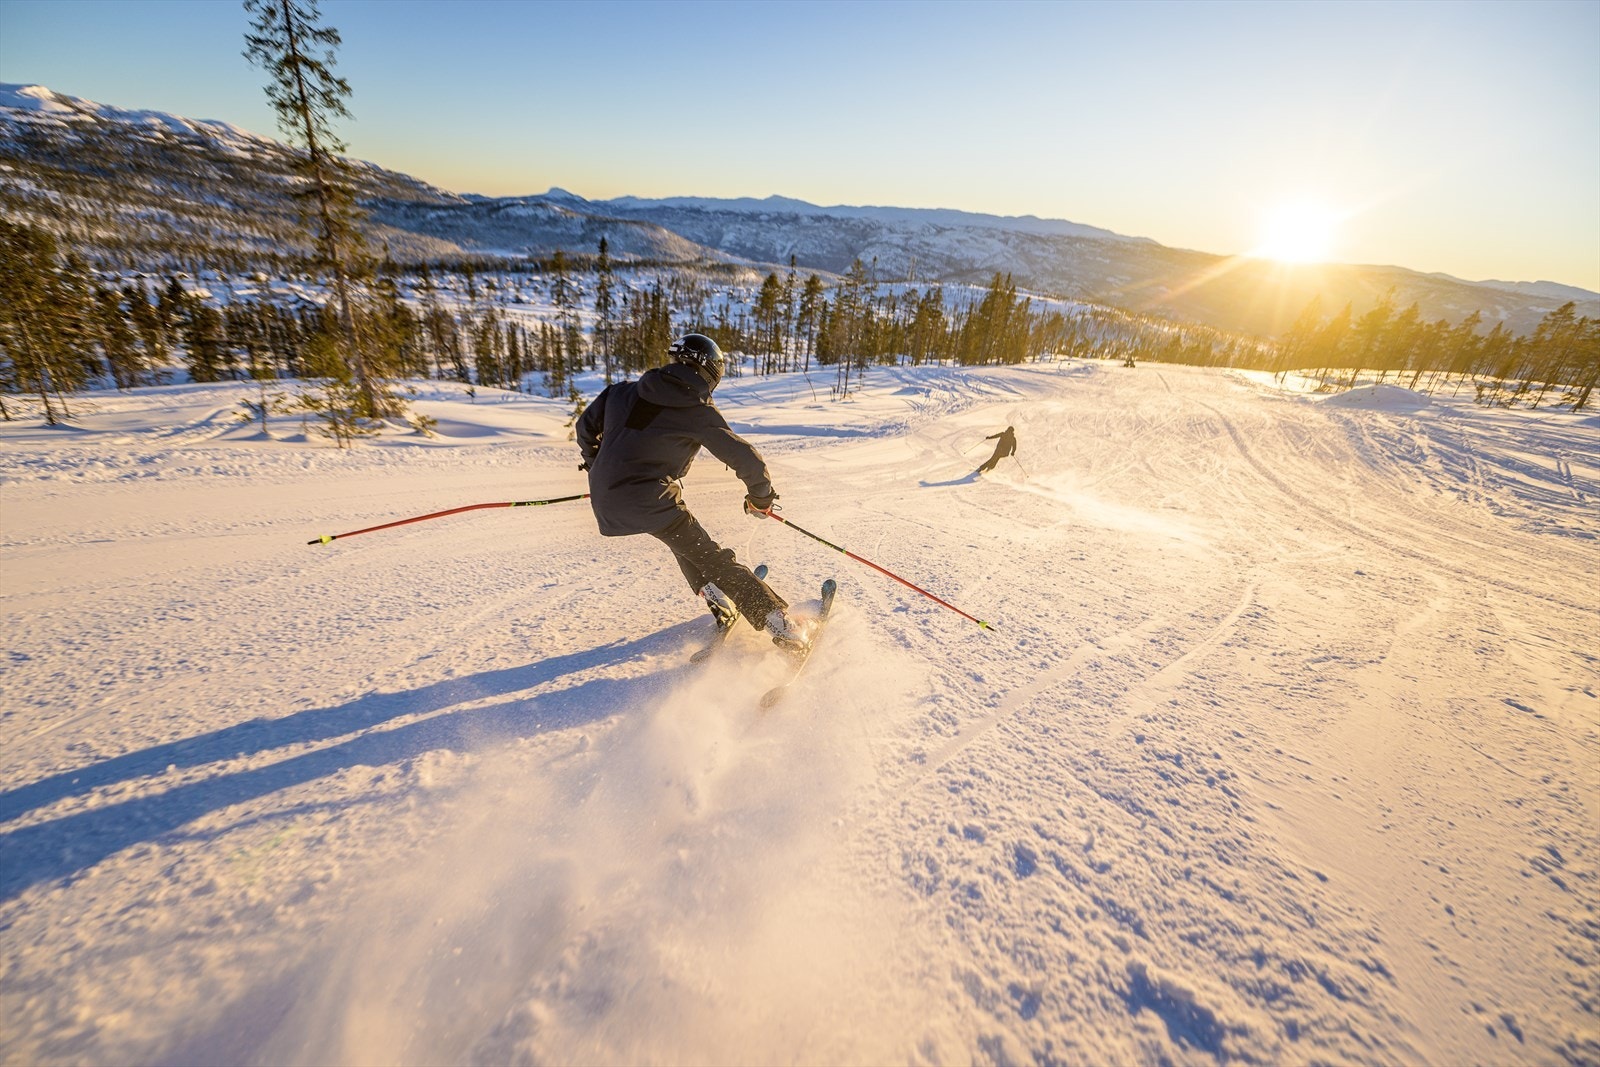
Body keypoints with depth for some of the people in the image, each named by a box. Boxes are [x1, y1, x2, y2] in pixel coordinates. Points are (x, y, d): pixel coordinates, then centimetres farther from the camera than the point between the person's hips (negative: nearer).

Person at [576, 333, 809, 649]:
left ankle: (722, 609, 24)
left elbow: (586, 426, 24)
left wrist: (599, 469, 38)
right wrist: (761, 497, 13)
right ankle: (782, 624, -1)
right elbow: (746, 458, -3)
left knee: (684, 541, 28)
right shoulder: (699, 411, -2)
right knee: (714, 561, 1)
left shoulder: (623, 390, 14)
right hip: (651, 501, -6)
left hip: (606, 502, 6)